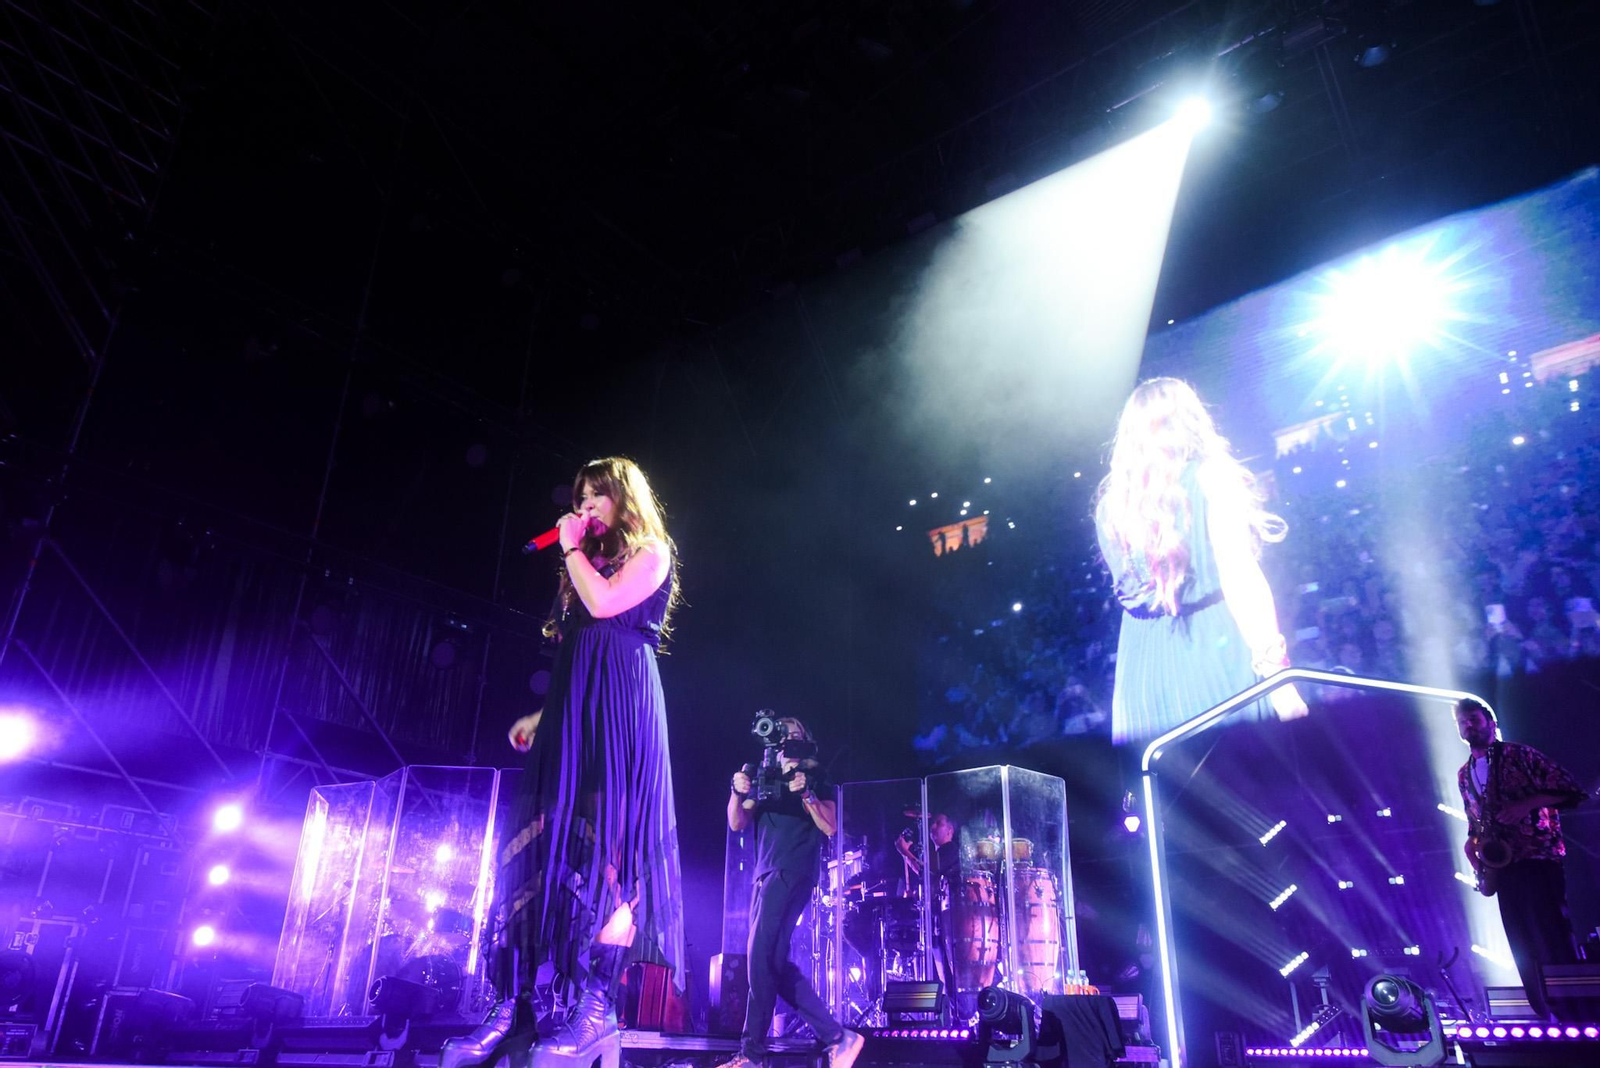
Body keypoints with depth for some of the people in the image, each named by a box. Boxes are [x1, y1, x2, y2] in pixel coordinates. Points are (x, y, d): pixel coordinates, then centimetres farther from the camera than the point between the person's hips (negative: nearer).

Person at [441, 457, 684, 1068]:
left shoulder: (651, 553, 5)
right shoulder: (595, 561, 28)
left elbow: (604, 605, -13)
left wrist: (572, 549, 1)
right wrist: (543, 715, 18)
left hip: (619, 706, -8)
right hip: (573, 710, 8)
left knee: (605, 840, -16)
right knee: (538, 841, -3)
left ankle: (598, 1004, -17)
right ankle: (515, 1005, -4)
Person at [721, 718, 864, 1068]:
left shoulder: (815, 778, 5)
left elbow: (830, 828, -4)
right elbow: (736, 823, 9)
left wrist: (807, 794, -19)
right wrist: (738, 792, -10)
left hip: (793, 873, -7)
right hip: (765, 875, 7)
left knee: (762, 959, -14)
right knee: (776, 964, 3)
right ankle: (836, 1037, 8)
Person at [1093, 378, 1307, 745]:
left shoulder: (1109, 502, 11)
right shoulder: (1210, 474, -1)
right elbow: (1239, 577, -11)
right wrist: (1276, 671, -12)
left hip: (1143, 665, 5)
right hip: (1216, 649, -4)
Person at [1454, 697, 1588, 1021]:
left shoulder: (1519, 755, -1)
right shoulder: (1464, 775, 17)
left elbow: (1569, 789, -6)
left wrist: (1526, 804, -18)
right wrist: (1471, 843, 5)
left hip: (1537, 857, -6)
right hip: (1502, 864, 6)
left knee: (1553, 942, -12)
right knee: (1525, 951, 6)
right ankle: (1550, 1019, 11)